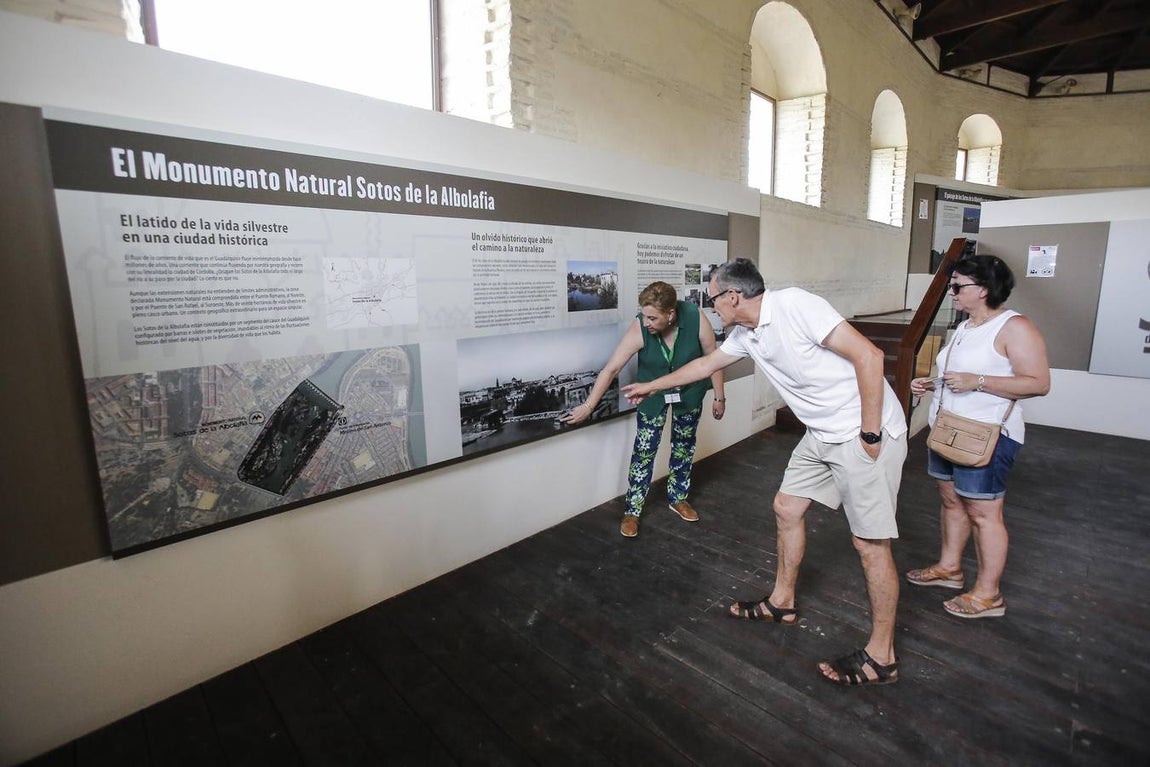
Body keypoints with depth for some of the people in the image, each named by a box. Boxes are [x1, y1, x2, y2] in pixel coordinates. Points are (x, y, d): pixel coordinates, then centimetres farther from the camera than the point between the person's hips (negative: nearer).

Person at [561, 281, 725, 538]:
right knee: (644, 451, -2)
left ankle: (678, 498, 35)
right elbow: (611, 369, -28)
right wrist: (588, 406, -28)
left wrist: (719, 397, -6)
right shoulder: (639, 329, -30)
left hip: (690, 392, 2)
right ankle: (632, 510, 11)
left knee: (684, 446, 15)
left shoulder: (695, 319, -28)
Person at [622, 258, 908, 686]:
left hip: (866, 434, -9)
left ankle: (881, 656, 18)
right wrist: (652, 386, 29)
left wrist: (869, 435, -21)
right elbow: (705, 365, 20)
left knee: (870, 543, 0)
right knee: (787, 509, 15)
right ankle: (782, 603, 35)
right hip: (823, 435, 9)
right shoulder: (746, 335, 4)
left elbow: (868, 356, -24)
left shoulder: (795, 305, -21)